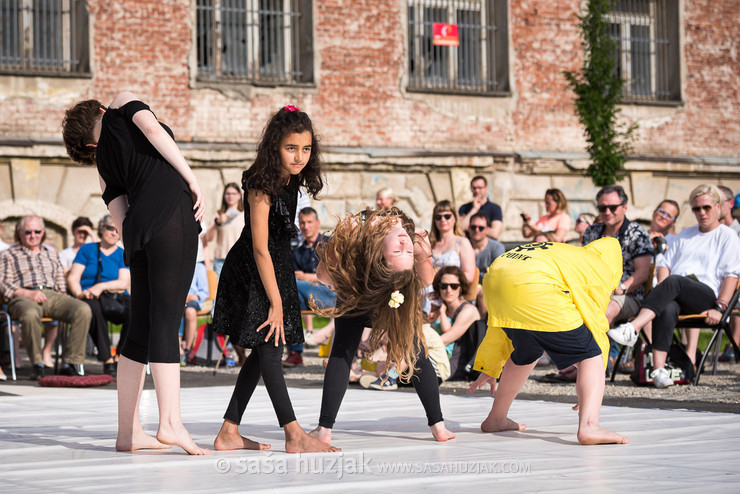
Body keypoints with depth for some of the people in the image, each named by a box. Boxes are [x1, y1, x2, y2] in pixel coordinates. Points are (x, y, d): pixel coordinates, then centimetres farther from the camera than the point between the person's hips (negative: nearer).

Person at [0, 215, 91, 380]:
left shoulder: (51, 253, 32)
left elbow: (61, 283, 29)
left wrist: (63, 296, 5)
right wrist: (29, 293, -11)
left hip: (52, 296, 4)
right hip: (23, 298, -4)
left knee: (83, 310, -28)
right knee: (30, 314, -43)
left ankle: (70, 363, -29)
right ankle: (37, 364, -30)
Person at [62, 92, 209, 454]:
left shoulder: (104, 165, 27)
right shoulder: (123, 103, 18)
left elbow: (120, 220, 17)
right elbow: (153, 129, -3)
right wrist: (192, 180, -3)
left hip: (137, 229, 6)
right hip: (171, 213, -6)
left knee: (140, 329, 8)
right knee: (166, 321, -13)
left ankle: (129, 432, 9)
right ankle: (171, 422, -22)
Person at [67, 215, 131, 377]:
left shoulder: (123, 255, 16)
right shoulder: (87, 250, 14)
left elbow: (124, 283, 1)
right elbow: (72, 278, 7)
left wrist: (101, 286, -16)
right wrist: (79, 294, -14)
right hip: (90, 298, -1)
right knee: (94, 309, -40)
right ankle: (107, 360, -37)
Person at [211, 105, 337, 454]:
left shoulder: (291, 179, 0)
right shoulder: (261, 185, -24)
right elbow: (260, 249, -25)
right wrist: (276, 303, -24)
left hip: (275, 266, 9)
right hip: (250, 272, -9)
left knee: (265, 349, 8)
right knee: (269, 348, -12)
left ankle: (229, 433, 11)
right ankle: (294, 435, -17)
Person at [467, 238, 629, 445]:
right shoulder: (601, 269, 23)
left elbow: (503, 318, 43)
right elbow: (594, 325, 18)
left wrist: (489, 367, 49)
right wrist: (595, 384, 27)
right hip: (533, 291, -8)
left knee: (526, 353, 32)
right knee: (590, 356, 3)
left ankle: (496, 419, 42)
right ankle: (589, 426, -15)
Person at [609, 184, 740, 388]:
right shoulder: (685, 234, 31)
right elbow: (665, 264, 21)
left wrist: (719, 308, -14)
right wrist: (662, 293, -1)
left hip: (707, 294, -4)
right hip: (676, 296, 4)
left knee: (674, 281, -36)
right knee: (667, 308, -35)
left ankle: (633, 328, -51)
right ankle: (658, 369, -48)